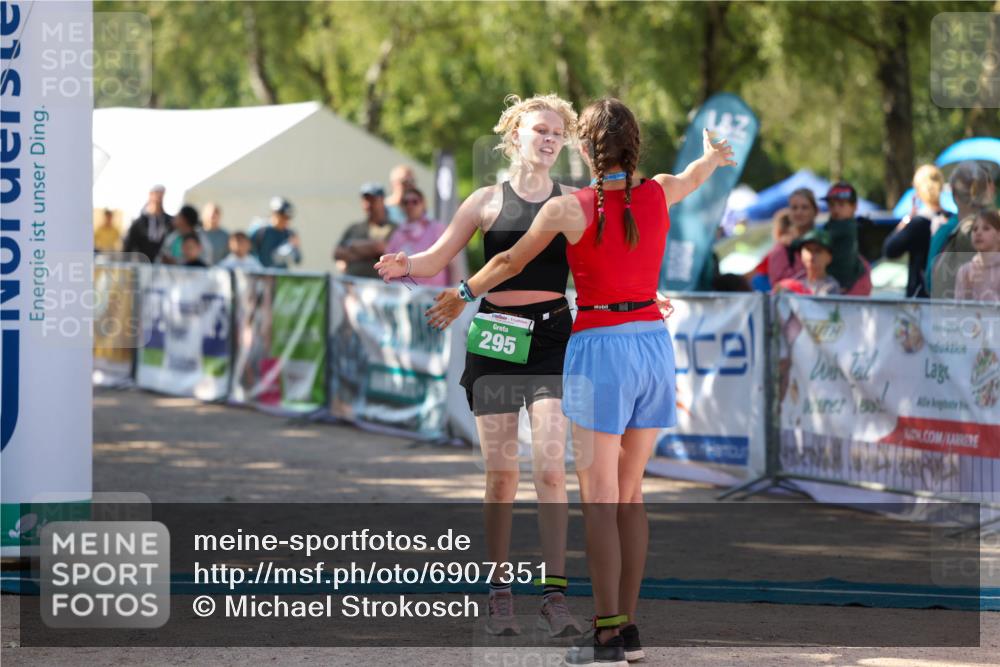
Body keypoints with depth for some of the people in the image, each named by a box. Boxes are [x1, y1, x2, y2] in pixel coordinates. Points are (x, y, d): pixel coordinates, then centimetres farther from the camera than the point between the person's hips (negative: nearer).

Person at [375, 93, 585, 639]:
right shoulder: (488, 201, 7)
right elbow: (438, 257, 8)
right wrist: (405, 265, -13)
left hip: (551, 338, 0)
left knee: (549, 467, -12)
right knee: (501, 474, 2)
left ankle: (554, 596, -12)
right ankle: (499, 596, 10)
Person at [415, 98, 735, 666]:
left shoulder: (569, 208, -9)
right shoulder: (659, 195, 3)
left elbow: (509, 263, 5)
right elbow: (698, 173, 28)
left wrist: (464, 295, 24)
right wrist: (715, 154, 53)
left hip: (600, 344, -5)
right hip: (654, 342, 5)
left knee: (599, 499, -3)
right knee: (629, 494, 13)